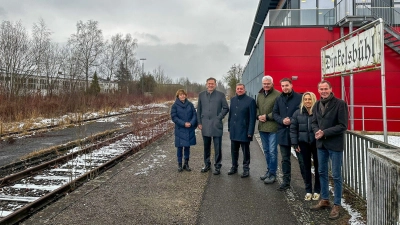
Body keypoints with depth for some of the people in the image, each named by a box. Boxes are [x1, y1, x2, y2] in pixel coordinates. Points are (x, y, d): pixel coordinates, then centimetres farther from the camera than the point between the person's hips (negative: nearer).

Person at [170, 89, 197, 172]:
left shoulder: (190, 104, 4)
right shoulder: (175, 105, -3)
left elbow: (195, 115, 3)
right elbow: (174, 117, -7)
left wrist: (191, 123, -14)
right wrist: (184, 123, -16)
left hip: (190, 130, 2)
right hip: (180, 130, -2)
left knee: (187, 146, 10)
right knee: (180, 147, 3)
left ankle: (186, 164, 22)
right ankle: (179, 164, 16)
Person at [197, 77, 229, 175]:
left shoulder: (220, 95, 0)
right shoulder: (201, 95, 8)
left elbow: (226, 108, 3)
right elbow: (199, 110, 10)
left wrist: (219, 117, -7)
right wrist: (199, 122, 5)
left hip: (216, 125, -3)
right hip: (205, 125, 3)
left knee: (217, 147, 1)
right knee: (206, 146, 13)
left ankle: (217, 166, 12)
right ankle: (207, 164, 26)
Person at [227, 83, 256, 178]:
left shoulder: (250, 101, -9)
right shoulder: (233, 100, 9)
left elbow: (252, 117, -11)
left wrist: (250, 132, -14)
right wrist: (229, 127, 10)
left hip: (244, 131, -5)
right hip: (234, 131, 5)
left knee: (245, 151, 6)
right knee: (234, 150, 14)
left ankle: (246, 169, 18)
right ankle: (234, 167, 28)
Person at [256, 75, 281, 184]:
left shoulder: (277, 95, -10)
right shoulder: (259, 95, 13)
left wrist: (267, 116, -15)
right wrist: (258, 116, -2)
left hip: (273, 127, -7)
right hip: (262, 127, 7)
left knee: (272, 151, -2)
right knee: (266, 151, 17)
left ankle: (272, 174, 9)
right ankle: (269, 170, 30)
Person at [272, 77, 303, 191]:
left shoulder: (299, 97, -6)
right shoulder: (278, 99, 10)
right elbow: (275, 113, 8)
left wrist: (292, 120, -16)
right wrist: (282, 121, -11)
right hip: (283, 132, 5)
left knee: (302, 158, 3)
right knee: (285, 159, 13)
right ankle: (286, 181, 25)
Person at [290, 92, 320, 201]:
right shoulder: (297, 113, 1)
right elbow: (293, 129, 4)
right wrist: (295, 144, 1)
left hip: (316, 143, -2)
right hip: (304, 143, 2)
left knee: (318, 166, 8)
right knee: (306, 167, 10)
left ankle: (317, 191, 22)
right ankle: (308, 191, 22)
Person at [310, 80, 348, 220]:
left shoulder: (340, 104, -11)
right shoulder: (317, 105, 8)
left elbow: (343, 126, -14)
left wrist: (325, 133, -19)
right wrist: (316, 131, -9)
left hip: (335, 144, -6)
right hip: (321, 144, 6)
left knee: (336, 176, 3)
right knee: (322, 172, 15)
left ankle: (337, 205, 16)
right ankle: (324, 200, 31)